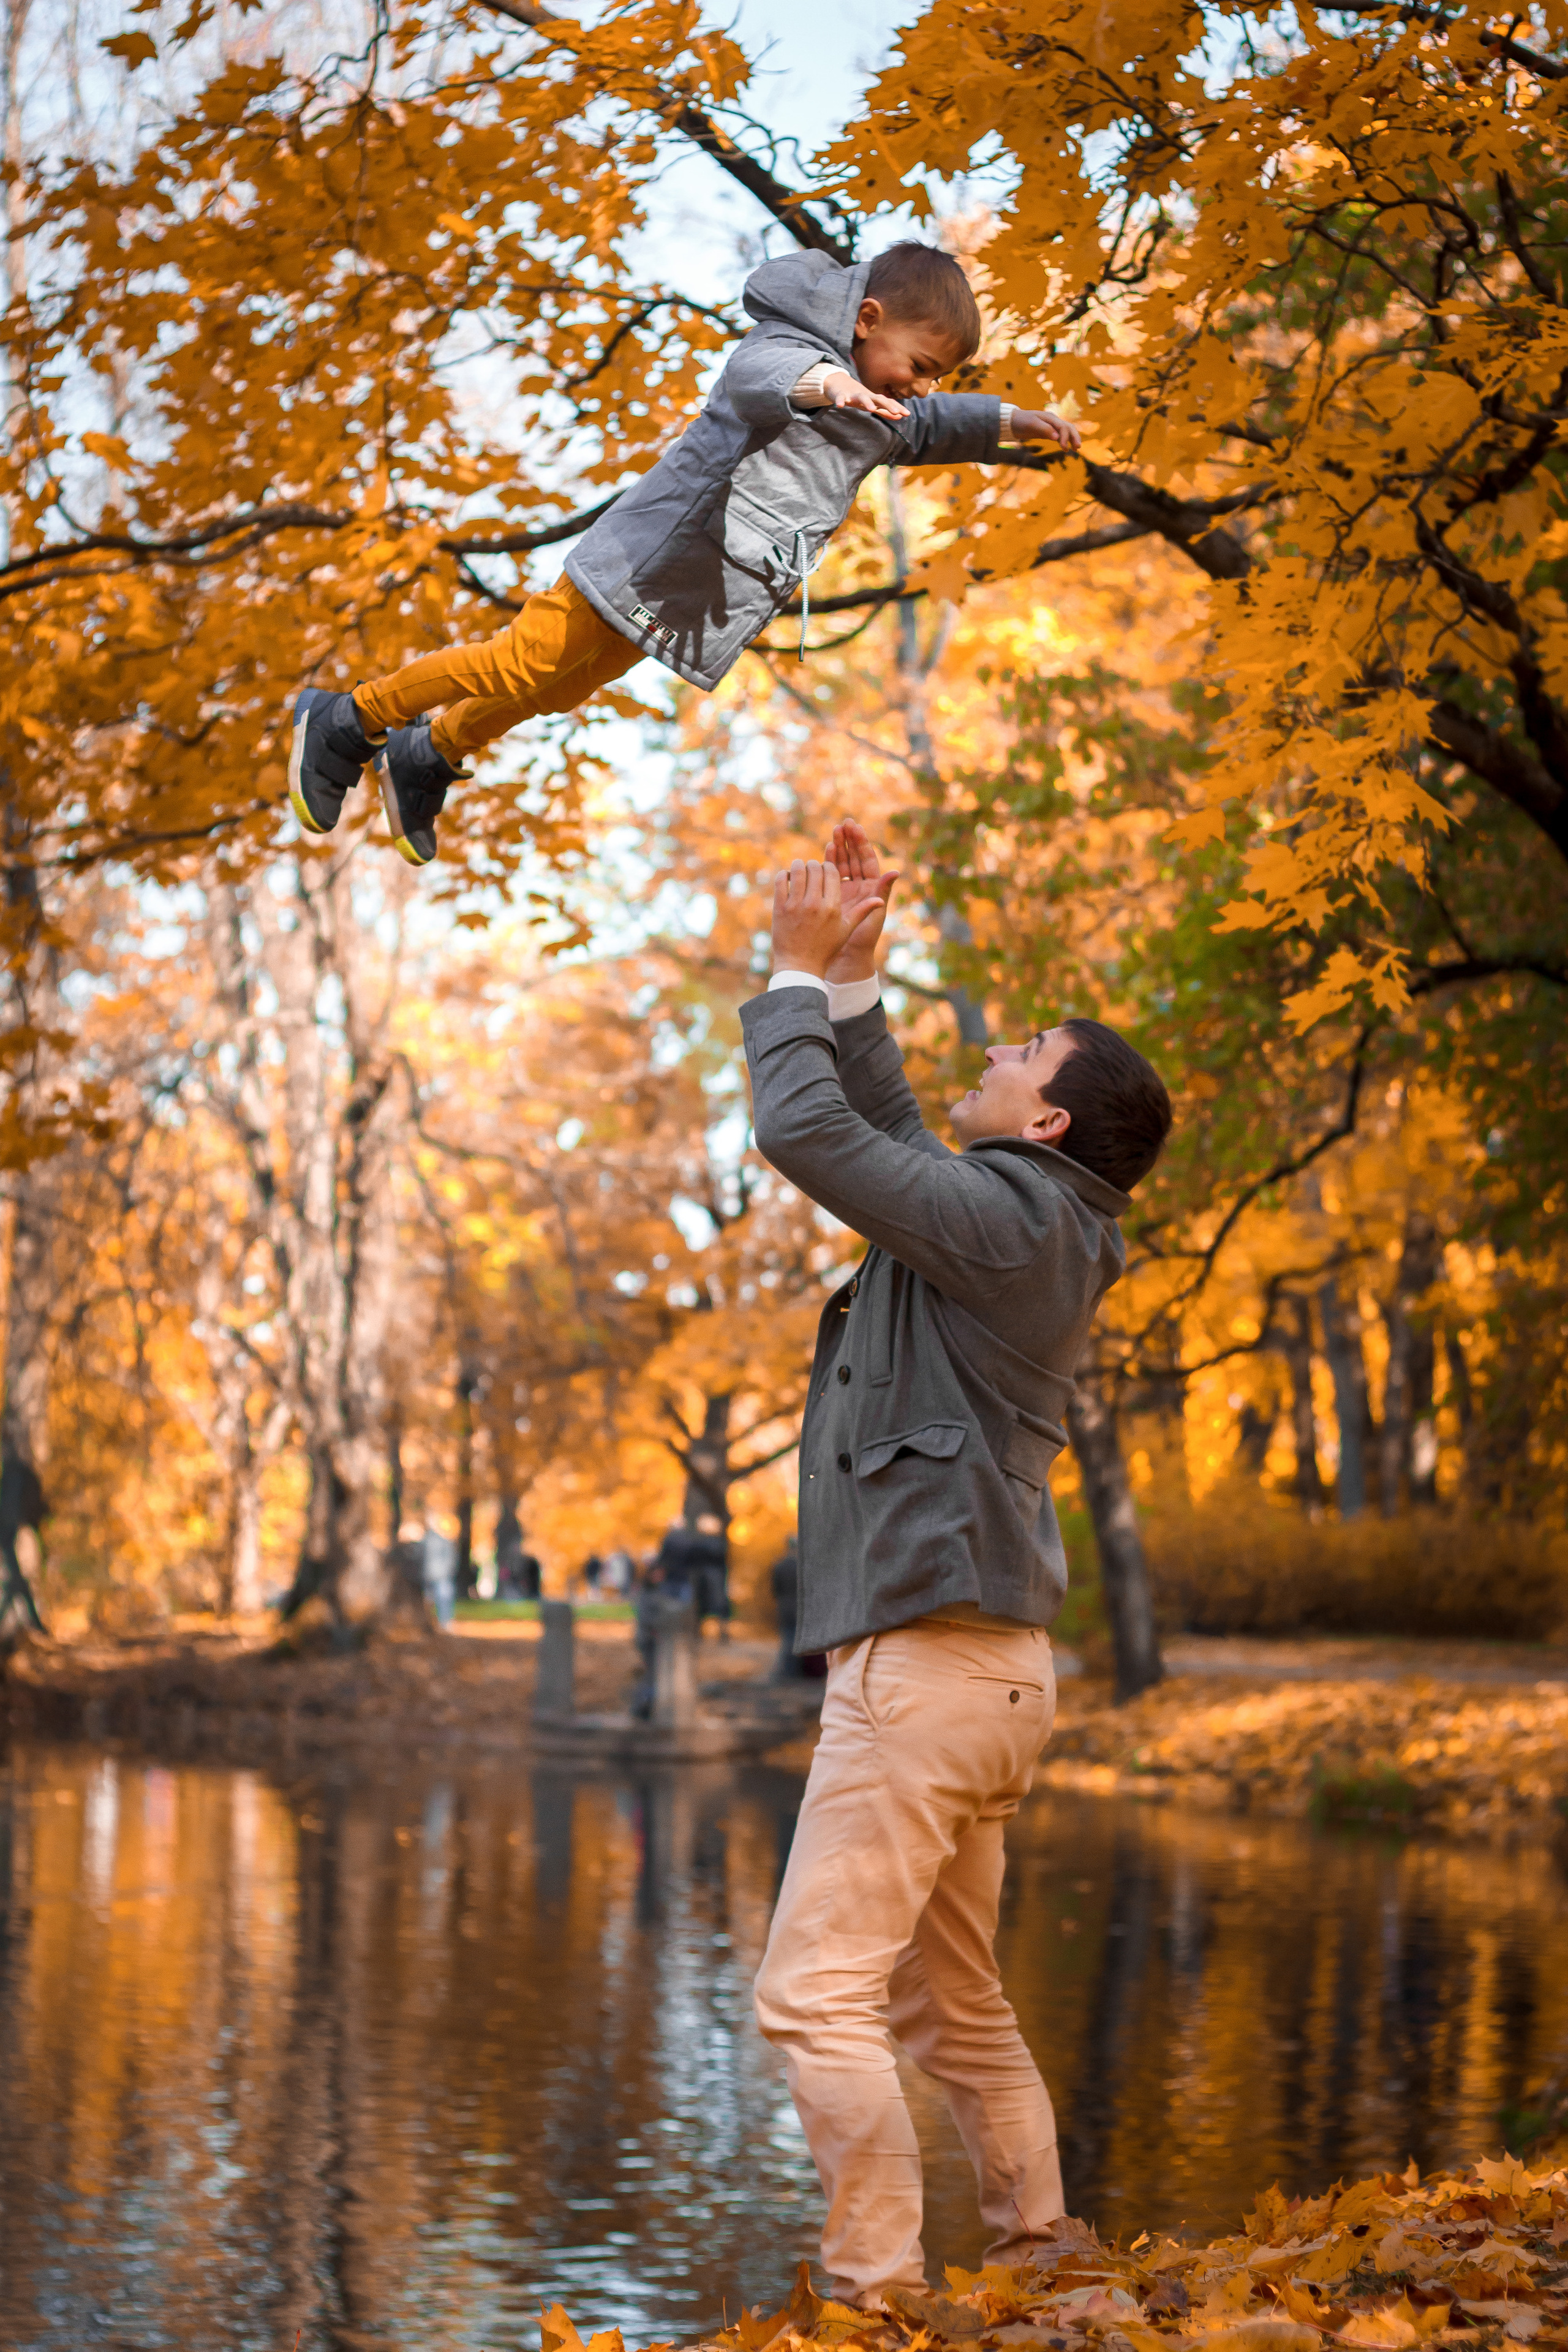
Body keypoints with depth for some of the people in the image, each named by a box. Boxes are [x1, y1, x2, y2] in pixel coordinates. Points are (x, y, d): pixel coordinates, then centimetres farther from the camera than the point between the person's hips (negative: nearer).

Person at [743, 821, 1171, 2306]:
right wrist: (852, 974, 23)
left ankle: (877, 2294, -12)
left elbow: (807, 1129, -15)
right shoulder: (1023, 1227, 18)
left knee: (817, 1994, -13)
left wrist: (802, 972, -2)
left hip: (928, 1660, -11)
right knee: (954, 2003, 17)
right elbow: (884, 1128, 29)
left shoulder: (1004, 1214, -11)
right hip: (990, 1669, 11)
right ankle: (1036, 2261, 23)